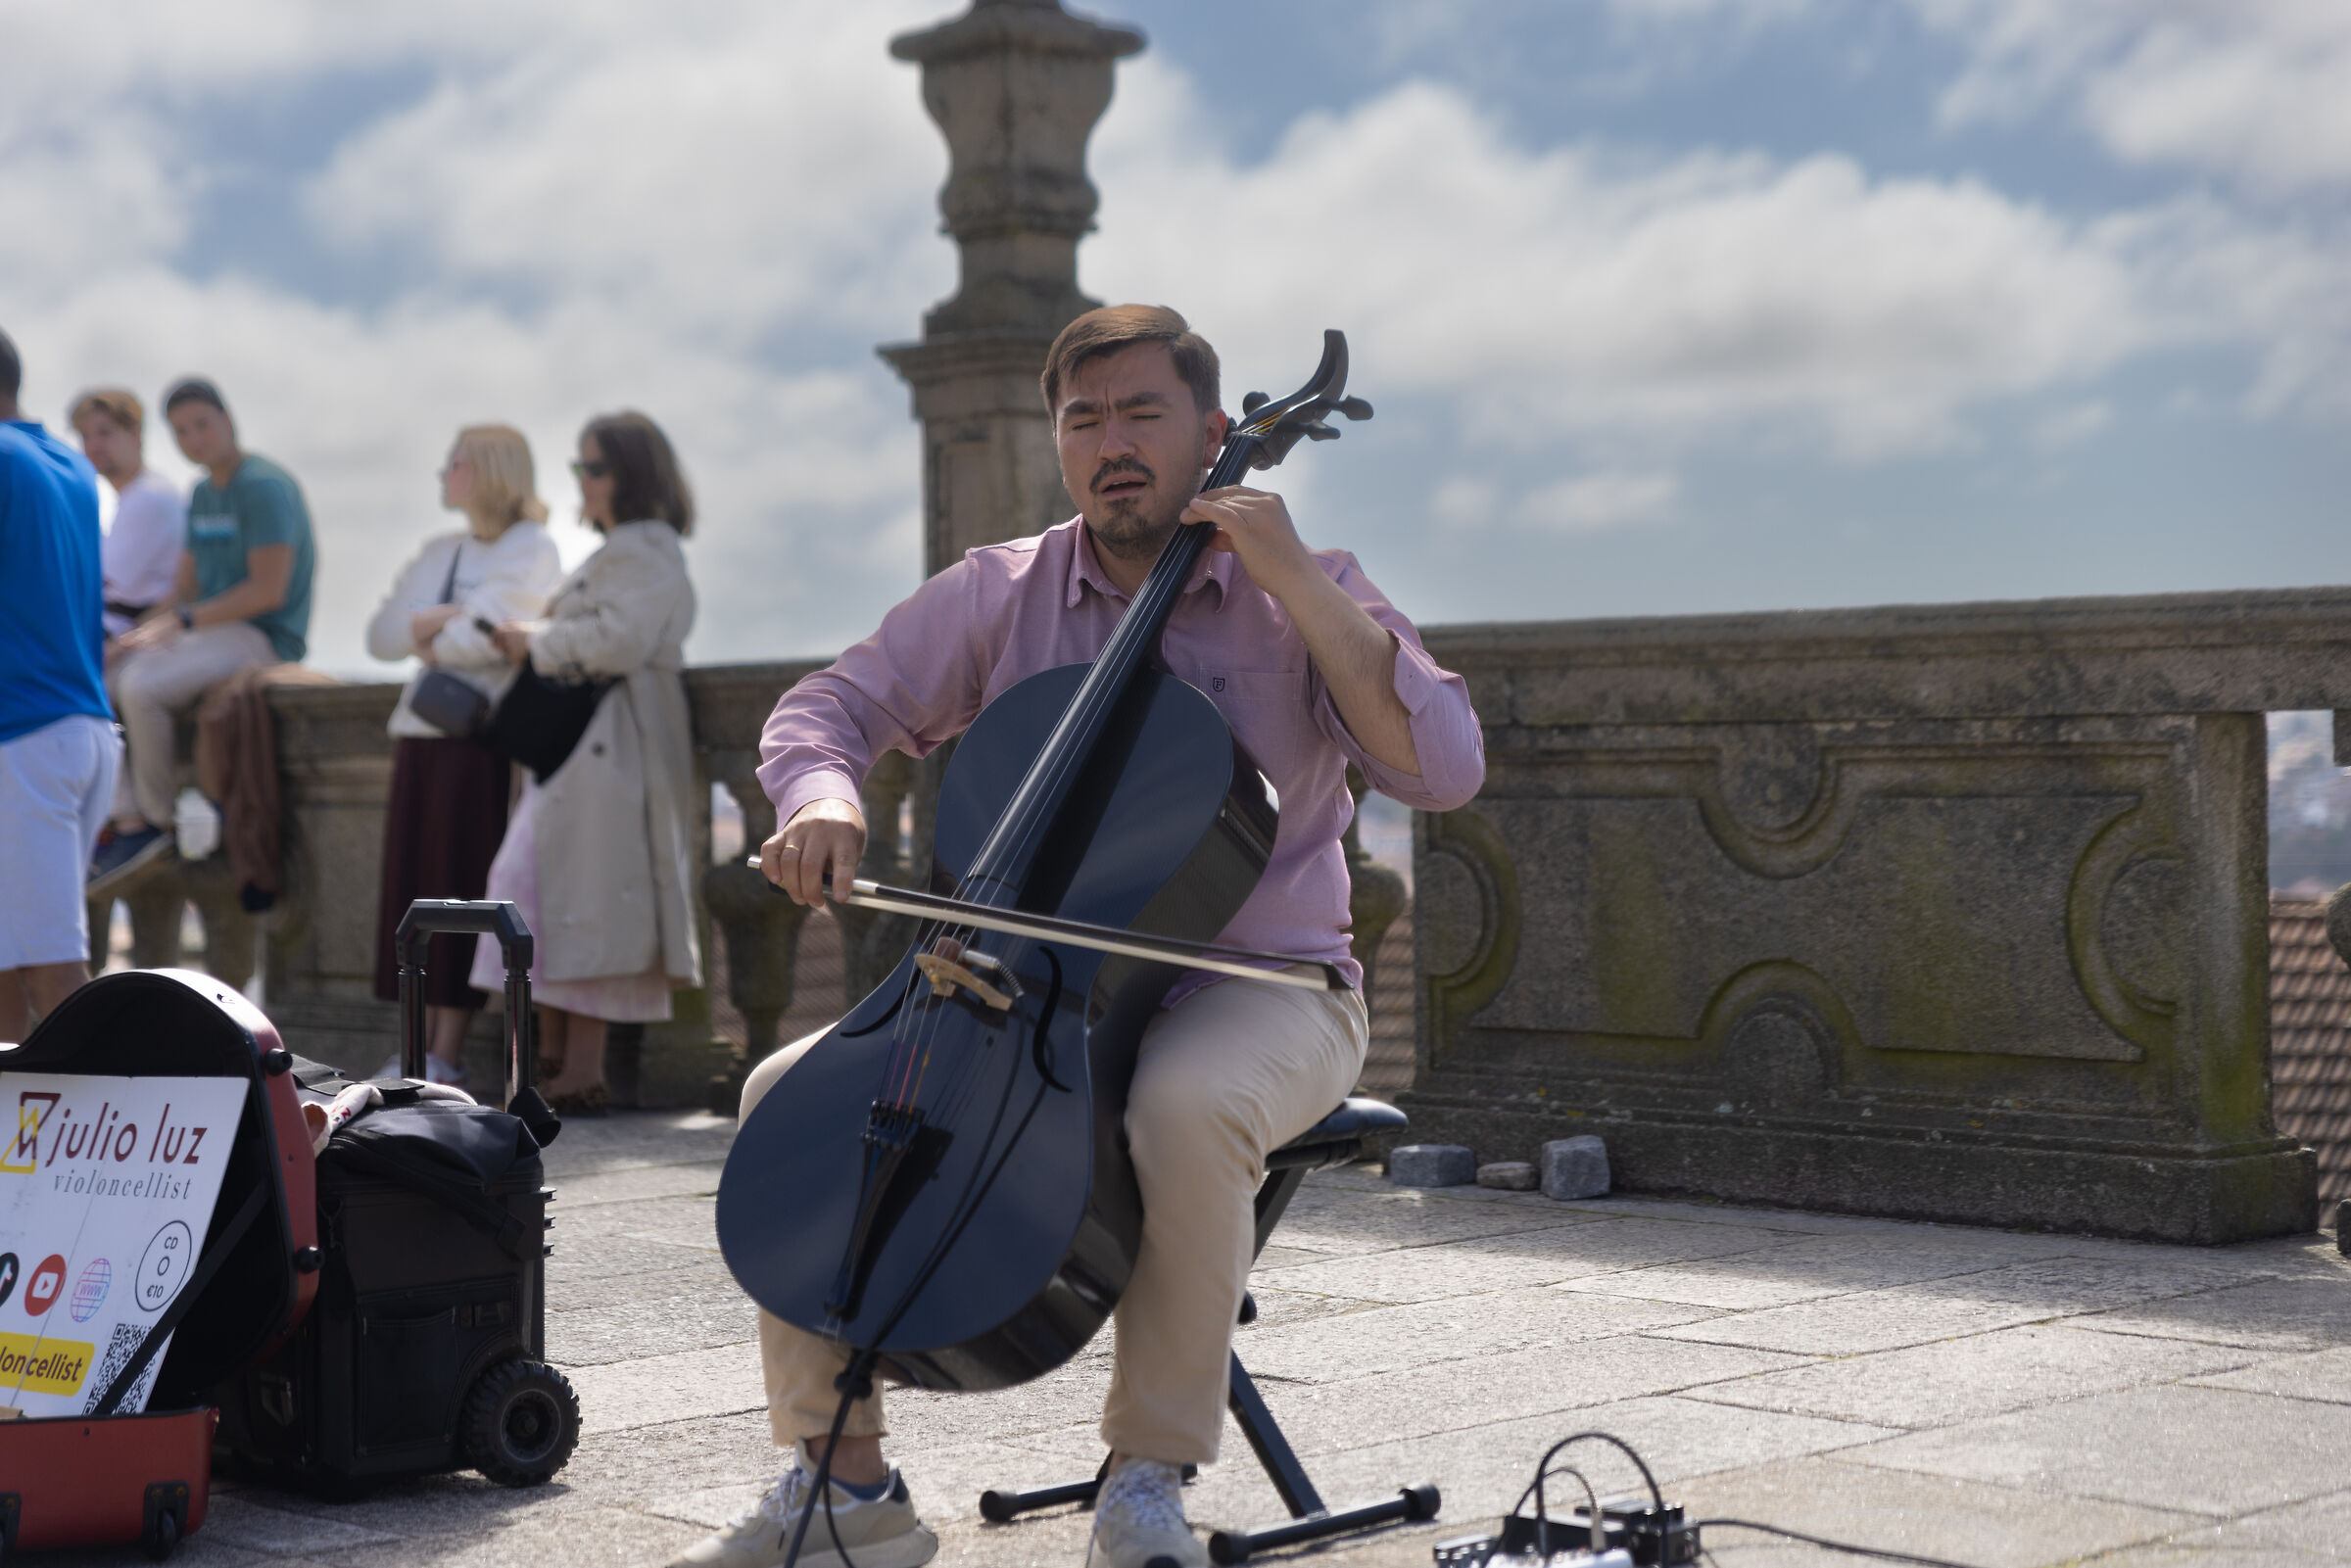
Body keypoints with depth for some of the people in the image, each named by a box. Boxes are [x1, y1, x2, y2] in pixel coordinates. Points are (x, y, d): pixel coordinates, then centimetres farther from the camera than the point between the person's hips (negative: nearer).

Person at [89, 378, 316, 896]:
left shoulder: (264, 486, -13)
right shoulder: (203, 494, 16)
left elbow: (269, 590, -20)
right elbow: (185, 586, 18)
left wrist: (182, 621, -20)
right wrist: (142, 630, -1)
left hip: (263, 638, -10)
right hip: (214, 635, 10)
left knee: (142, 686, -30)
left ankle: (158, 818, -11)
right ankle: (129, 824, -10)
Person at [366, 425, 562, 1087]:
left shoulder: (530, 548, -2)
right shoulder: (438, 552, 20)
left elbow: (491, 635, -16)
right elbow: (380, 634, 11)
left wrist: (431, 640, 1)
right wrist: (438, 619, -7)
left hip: (480, 739, -7)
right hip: (421, 733, 7)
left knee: (462, 885, -7)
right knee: (412, 887, 4)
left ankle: (449, 1055, -4)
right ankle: (422, 1046, 8)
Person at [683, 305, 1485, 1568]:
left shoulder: (1305, 597, 0)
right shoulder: (998, 595, 8)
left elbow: (1445, 769, -14)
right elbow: (826, 707, 5)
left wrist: (1290, 578, -18)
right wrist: (822, 796, -20)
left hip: (1258, 995, -4)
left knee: (1188, 1104, -39)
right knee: (793, 1091, -16)